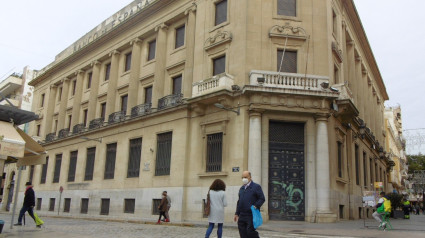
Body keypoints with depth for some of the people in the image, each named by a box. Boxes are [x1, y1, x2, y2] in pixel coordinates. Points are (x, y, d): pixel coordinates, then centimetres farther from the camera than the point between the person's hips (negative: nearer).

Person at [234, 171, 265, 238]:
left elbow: (262, 198, -6)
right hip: (242, 216, 6)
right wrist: (237, 213, 17)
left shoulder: (256, 187, -2)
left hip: (251, 215, -6)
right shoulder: (241, 188, 18)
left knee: (250, 231, -11)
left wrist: (256, 206, -18)